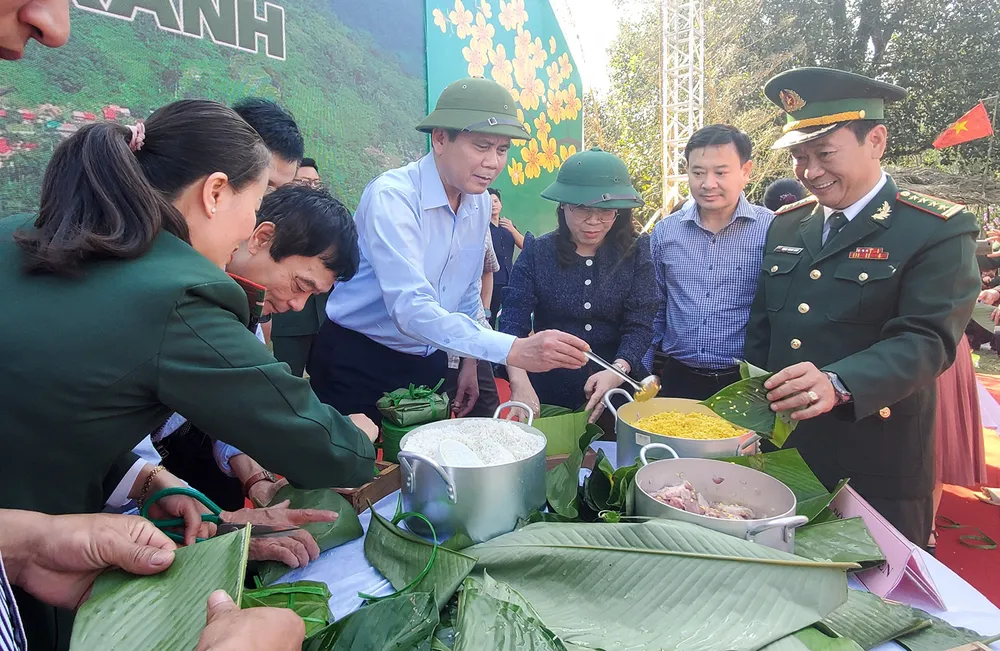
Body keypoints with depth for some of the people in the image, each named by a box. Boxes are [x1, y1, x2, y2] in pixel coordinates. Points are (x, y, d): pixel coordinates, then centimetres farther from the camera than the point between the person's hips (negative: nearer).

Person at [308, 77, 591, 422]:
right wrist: (513, 350, -43)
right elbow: (411, 308, -36)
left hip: (427, 362, 7)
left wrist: (470, 360, 10)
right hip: (357, 364, -6)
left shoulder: (481, 203, 0)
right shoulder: (391, 196, -24)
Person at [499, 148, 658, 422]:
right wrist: (519, 383, -30)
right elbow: (513, 322, -13)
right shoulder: (537, 252, -6)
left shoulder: (636, 255, -3)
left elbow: (640, 326, -9)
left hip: (616, 395, 1)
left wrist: (618, 371, -28)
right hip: (547, 396, 0)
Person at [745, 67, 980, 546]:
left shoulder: (940, 231, -9)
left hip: (878, 475, -4)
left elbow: (926, 341, -20)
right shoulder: (786, 224, 7)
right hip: (781, 456, 5)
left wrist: (837, 385, -38)